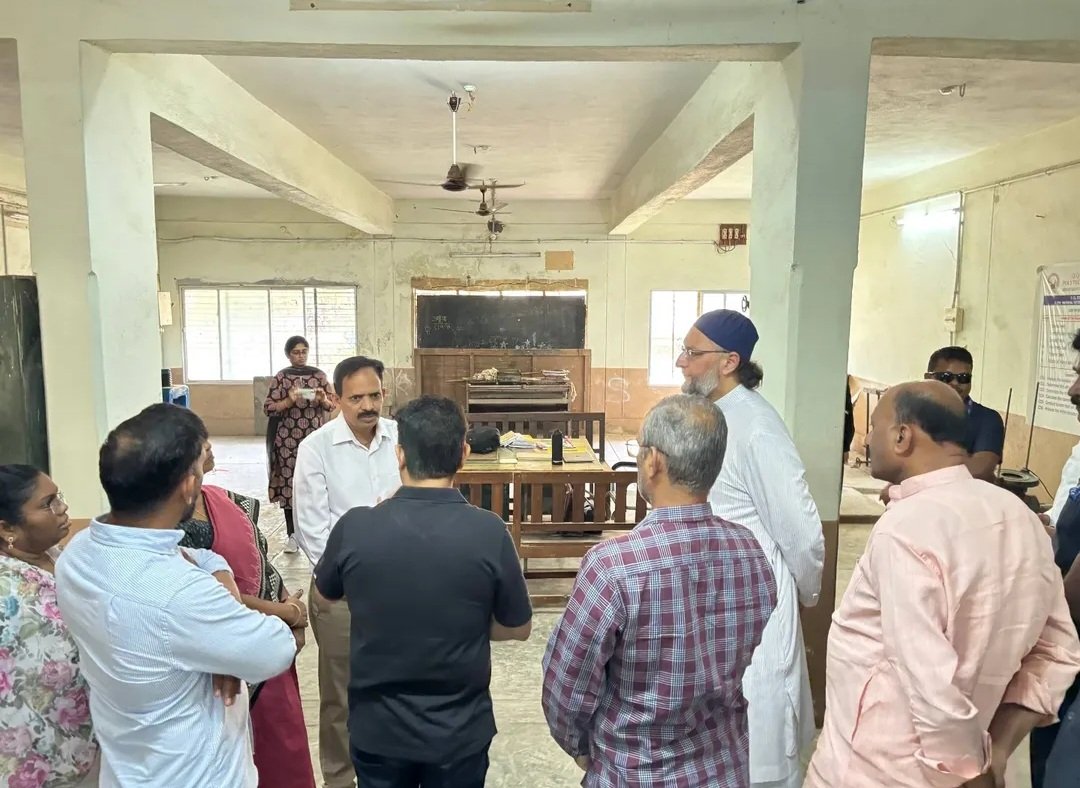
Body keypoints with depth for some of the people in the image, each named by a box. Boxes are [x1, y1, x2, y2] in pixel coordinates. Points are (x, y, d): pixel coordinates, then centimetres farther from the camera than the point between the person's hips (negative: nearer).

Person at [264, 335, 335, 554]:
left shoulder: (318, 375, 6)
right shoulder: (281, 377, 1)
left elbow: (332, 405, 7)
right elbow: (268, 408, -3)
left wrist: (322, 399, -14)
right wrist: (289, 401, -18)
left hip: (314, 437, 1)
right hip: (288, 438, -1)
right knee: (289, 482, 1)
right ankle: (292, 534, 10)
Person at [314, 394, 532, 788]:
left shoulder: (354, 527, -19)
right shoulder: (489, 532, -21)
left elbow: (325, 593, 3)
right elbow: (519, 628, -7)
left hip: (377, 728, 1)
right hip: (460, 731, 0)